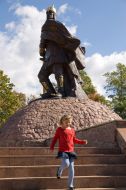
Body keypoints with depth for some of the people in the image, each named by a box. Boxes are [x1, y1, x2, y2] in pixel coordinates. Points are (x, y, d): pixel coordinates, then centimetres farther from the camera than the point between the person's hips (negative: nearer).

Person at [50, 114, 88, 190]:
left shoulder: (72, 130, 10)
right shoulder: (59, 129, -1)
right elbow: (55, 138, 5)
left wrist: (82, 142, 9)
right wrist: (52, 146, -3)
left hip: (71, 151, 4)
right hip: (63, 151, -4)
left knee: (71, 168, 0)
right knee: (66, 164, -24)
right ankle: (60, 170, 14)